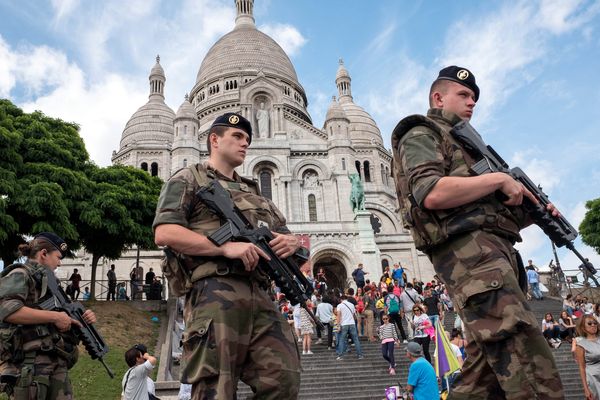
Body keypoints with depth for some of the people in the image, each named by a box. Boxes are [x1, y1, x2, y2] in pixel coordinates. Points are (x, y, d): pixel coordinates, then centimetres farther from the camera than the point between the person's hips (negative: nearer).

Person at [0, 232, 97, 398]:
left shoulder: (49, 281, 23)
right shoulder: (20, 274, -2)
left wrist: (83, 317, 7)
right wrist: (55, 316, -17)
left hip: (58, 363, 8)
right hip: (30, 362, -8)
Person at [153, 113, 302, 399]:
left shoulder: (254, 193, 31)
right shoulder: (188, 180, 12)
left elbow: (288, 237, 29)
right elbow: (164, 233, -5)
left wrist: (293, 242, 1)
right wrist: (227, 247, -13)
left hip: (260, 295, 6)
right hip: (215, 293, -5)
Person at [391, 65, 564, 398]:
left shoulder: (465, 142, 33)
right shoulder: (421, 135, 6)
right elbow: (432, 194, -16)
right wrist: (498, 179, -8)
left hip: (495, 250, 10)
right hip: (469, 251, -9)